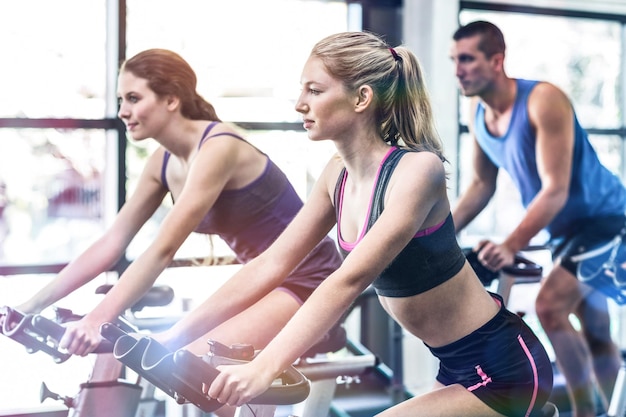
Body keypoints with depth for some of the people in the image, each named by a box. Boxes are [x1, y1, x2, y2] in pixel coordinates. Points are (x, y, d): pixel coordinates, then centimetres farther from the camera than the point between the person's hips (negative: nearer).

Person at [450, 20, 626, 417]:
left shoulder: (543, 101, -27)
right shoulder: (478, 113, -5)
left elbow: (555, 189, -31)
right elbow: (481, 185, 5)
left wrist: (511, 245, -41)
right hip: (566, 229, 8)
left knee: (550, 307, -22)